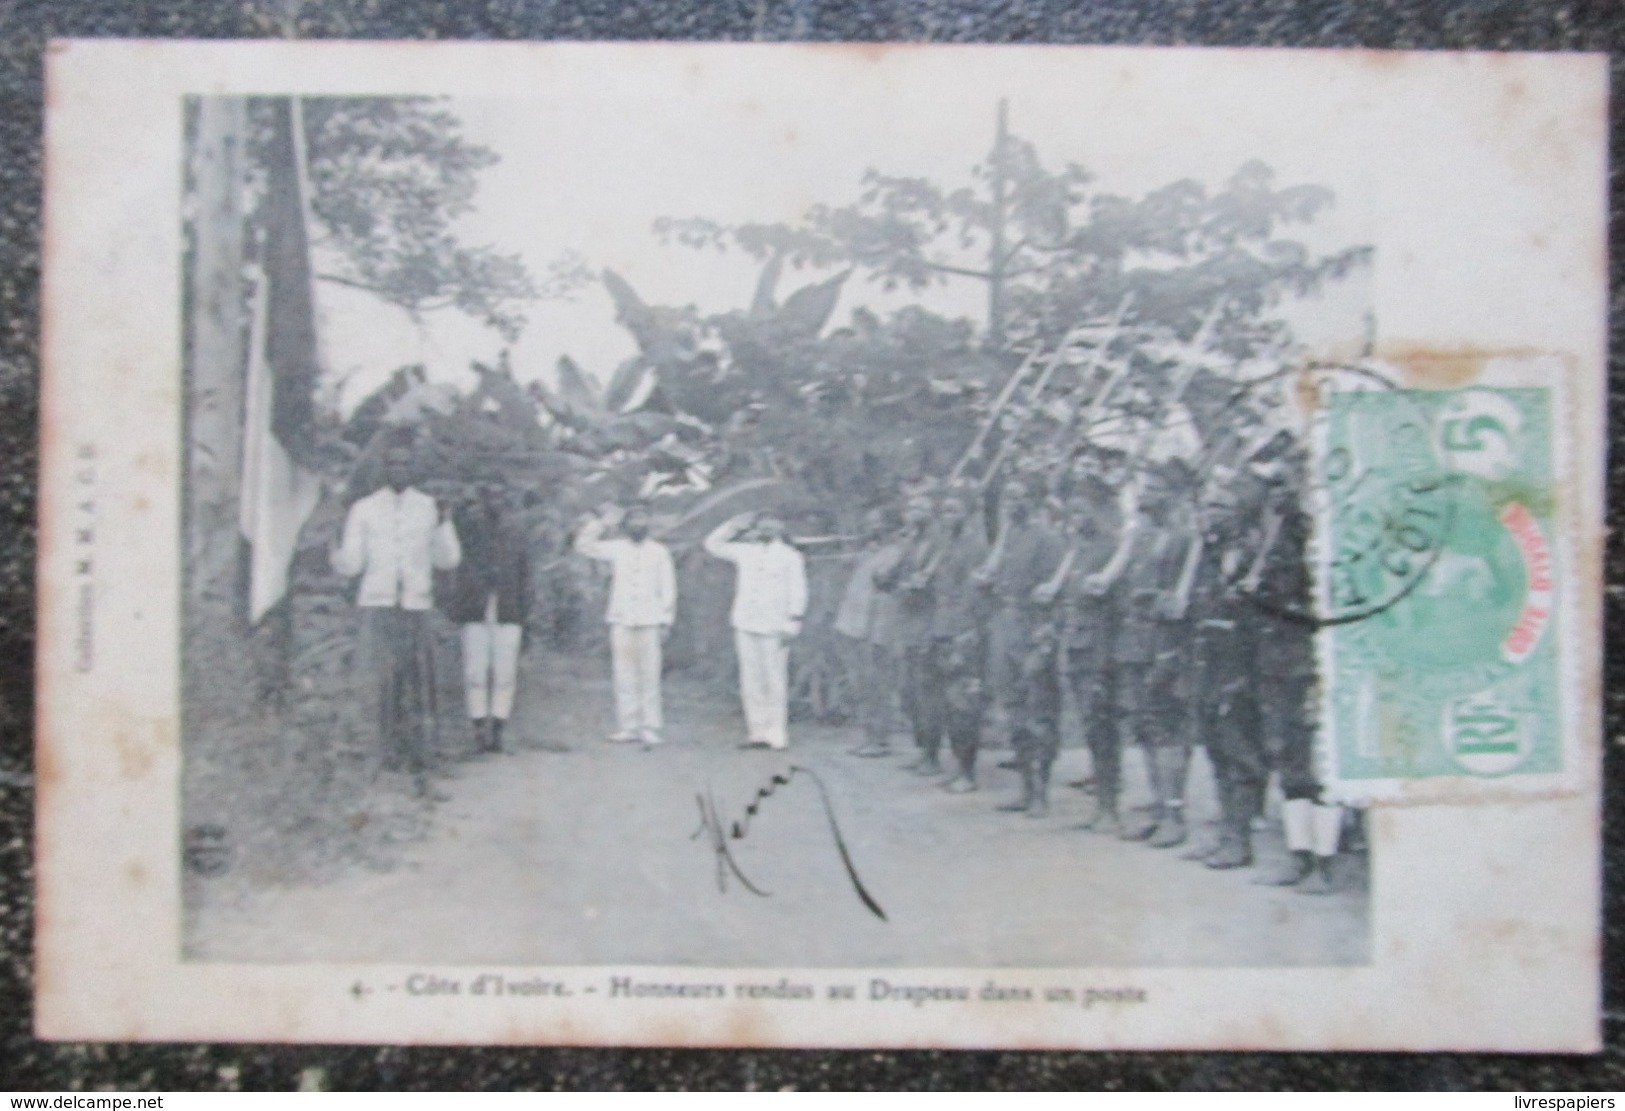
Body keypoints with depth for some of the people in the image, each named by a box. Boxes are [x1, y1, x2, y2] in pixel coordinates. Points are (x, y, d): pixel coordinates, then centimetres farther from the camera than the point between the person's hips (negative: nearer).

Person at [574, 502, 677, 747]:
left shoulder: (660, 552, 7)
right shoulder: (615, 548, 9)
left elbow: (668, 589, 6)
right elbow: (584, 544, 5)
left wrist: (666, 623, 1)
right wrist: (601, 522, 2)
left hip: (649, 623, -1)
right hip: (621, 622, 1)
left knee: (649, 677, -3)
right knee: (624, 677, 1)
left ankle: (650, 728, 0)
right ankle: (628, 727, 5)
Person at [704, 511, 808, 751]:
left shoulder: (790, 557, 2)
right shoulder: (745, 551, 14)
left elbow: (797, 592, -3)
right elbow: (713, 544, 19)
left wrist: (792, 623, -10)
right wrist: (734, 525, 11)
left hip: (773, 628, -5)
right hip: (746, 625, 5)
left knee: (775, 682, -4)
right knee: (751, 682, 6)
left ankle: (776, 735, -1)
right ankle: (757, 732, 11)